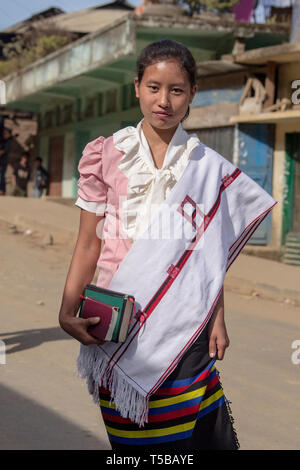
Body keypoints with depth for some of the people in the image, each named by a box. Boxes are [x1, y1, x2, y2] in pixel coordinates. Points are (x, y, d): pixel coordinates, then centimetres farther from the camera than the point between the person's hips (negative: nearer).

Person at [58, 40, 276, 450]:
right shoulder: (107, 155, 2)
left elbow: (210, 255, 7)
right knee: (128, 434, 3)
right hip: (119, 320, 0)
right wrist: (68, 310, -8)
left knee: (197, 432, -3)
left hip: (184, 323, 0)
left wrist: (217, 318, 2)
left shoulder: (207, 168, 4)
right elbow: (88, 244, 2)